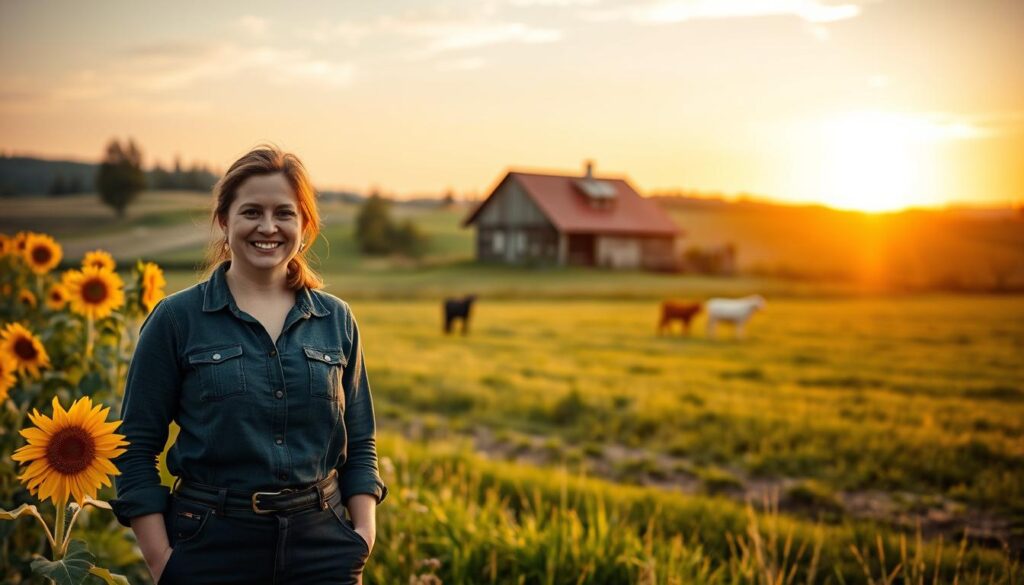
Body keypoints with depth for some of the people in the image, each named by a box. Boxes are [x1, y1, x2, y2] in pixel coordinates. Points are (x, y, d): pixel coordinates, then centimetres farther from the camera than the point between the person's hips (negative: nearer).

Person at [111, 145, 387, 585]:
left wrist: (365, 532, -1)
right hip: (213, 547, -2)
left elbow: (359, 445, 11)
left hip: (323, 548, 2)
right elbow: (136, 448, -1)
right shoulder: (176, 319, -2)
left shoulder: (337, 319, 6)